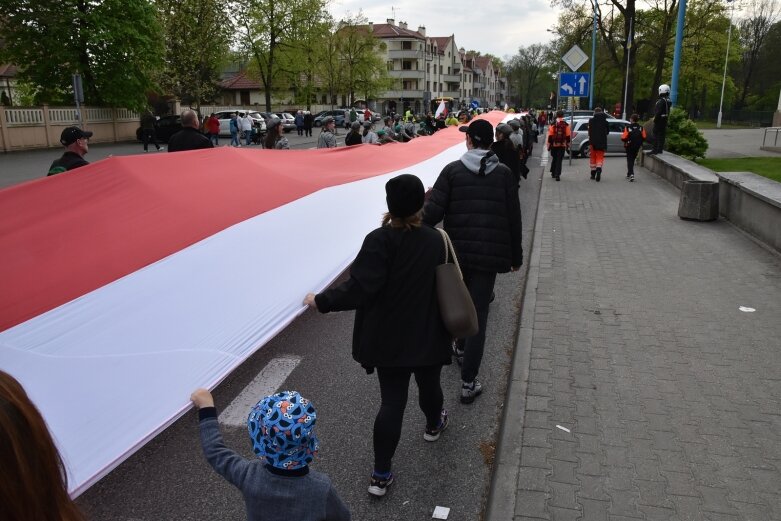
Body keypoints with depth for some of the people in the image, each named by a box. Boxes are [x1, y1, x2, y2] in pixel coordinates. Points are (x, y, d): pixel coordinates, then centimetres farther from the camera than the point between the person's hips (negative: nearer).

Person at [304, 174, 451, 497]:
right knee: (429, 385, 26)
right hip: (427, 336, 2)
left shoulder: (379, 240, -19)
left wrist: (321, 301, -14)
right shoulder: (436, 240, -8)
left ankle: (381, 475, 10)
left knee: (391, 402, 6)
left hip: (389, 340, -2)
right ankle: (434, 425, 55)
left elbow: (359, 289, -25)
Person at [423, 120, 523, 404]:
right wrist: (516, 255, 12)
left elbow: (433, 212, -13)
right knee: (478, 314, 2)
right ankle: (469, 382, 2)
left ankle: (460, 347, 47)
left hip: (457, 251, 1)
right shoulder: (504, 173, 1)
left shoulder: (452, 170, -3)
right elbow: (513, 219, 3)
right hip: (490, 254, 0)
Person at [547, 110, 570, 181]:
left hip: (554, 145, 0)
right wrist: (567, 145, 12)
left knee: (554, 159, 18)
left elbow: (550, 136, -5)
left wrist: (549, 145, 1)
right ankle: (557, 175, -7)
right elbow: (568, 136, 3)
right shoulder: (566, 125, -1)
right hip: (562, 145, 0)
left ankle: (553, 173, 27)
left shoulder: (553, 124, -4)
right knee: (559, 160, 1)